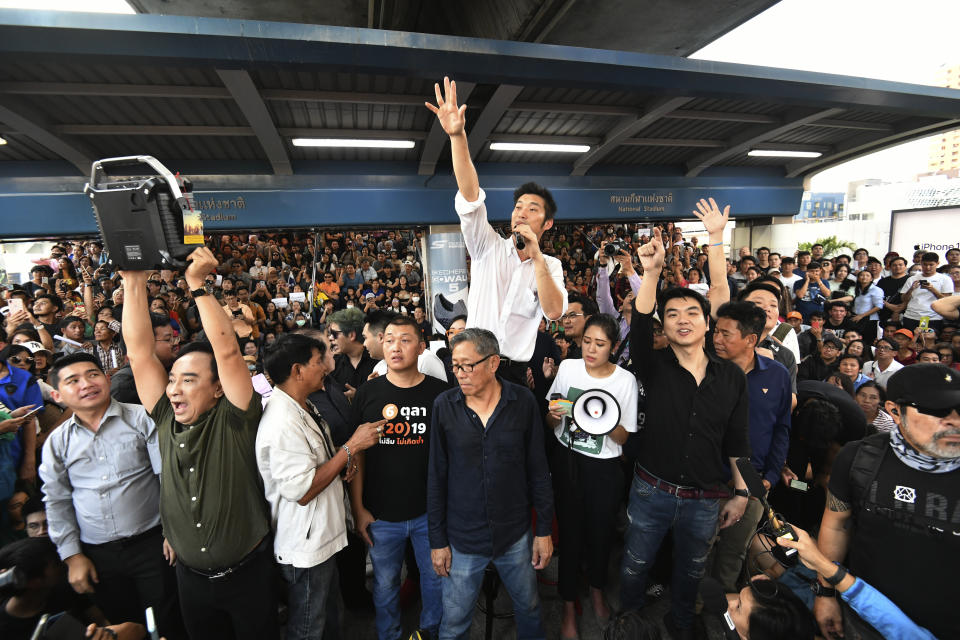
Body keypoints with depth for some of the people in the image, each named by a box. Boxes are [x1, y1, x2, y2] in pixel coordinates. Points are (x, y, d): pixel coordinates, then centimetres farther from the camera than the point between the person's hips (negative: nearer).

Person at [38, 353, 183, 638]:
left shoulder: (141, 419, -8)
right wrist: (72, 555, 7)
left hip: (152, 543, -3)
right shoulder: (56, 442, 3)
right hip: (98, 555, 3)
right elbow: (57, 502, 10)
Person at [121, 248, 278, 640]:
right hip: (190, 576, 4)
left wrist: (197, 285, -29)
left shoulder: (234, 420, -17)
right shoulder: (167, 420, -5)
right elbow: (139, 352, -8)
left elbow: (227, 351, -30)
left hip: (248, 574, -4)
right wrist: (134, 284, -13)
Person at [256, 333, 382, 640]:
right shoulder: (283, 422, -30)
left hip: (323, 536, 9)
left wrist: (344, 458, -2)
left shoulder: (304, 407, 3)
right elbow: (302, 491, -29)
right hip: (305, 548, -9)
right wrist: (350, 447, -26)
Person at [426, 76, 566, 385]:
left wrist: (536, 257, -16)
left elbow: (554, 312, -12)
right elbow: (470, 196, -11)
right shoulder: (489, 247, 3)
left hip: (514, 371, 1)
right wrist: (457, 135, -22)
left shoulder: (551, 265, 6)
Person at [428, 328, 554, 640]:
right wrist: (437, 540, -1)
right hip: (462, 539, 0)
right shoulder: (444, 405, -11)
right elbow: (436, 477, -3)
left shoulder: (523, 401, -11)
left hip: (517, 535, 1)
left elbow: (538, 469, -2)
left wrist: (544, 530, 1)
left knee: (529, 608, 22)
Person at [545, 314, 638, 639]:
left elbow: (624, 437, -6)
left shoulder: (625, 379, -11)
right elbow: (551, 425, 3)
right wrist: (553, 415, -20)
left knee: (600, 532, 17)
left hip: (604, 468, 0)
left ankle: (597, 591, 49)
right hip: (567, 462, 1)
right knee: (570, 532, 11)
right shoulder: (567, 367, -7)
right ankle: (569, 607, 36)